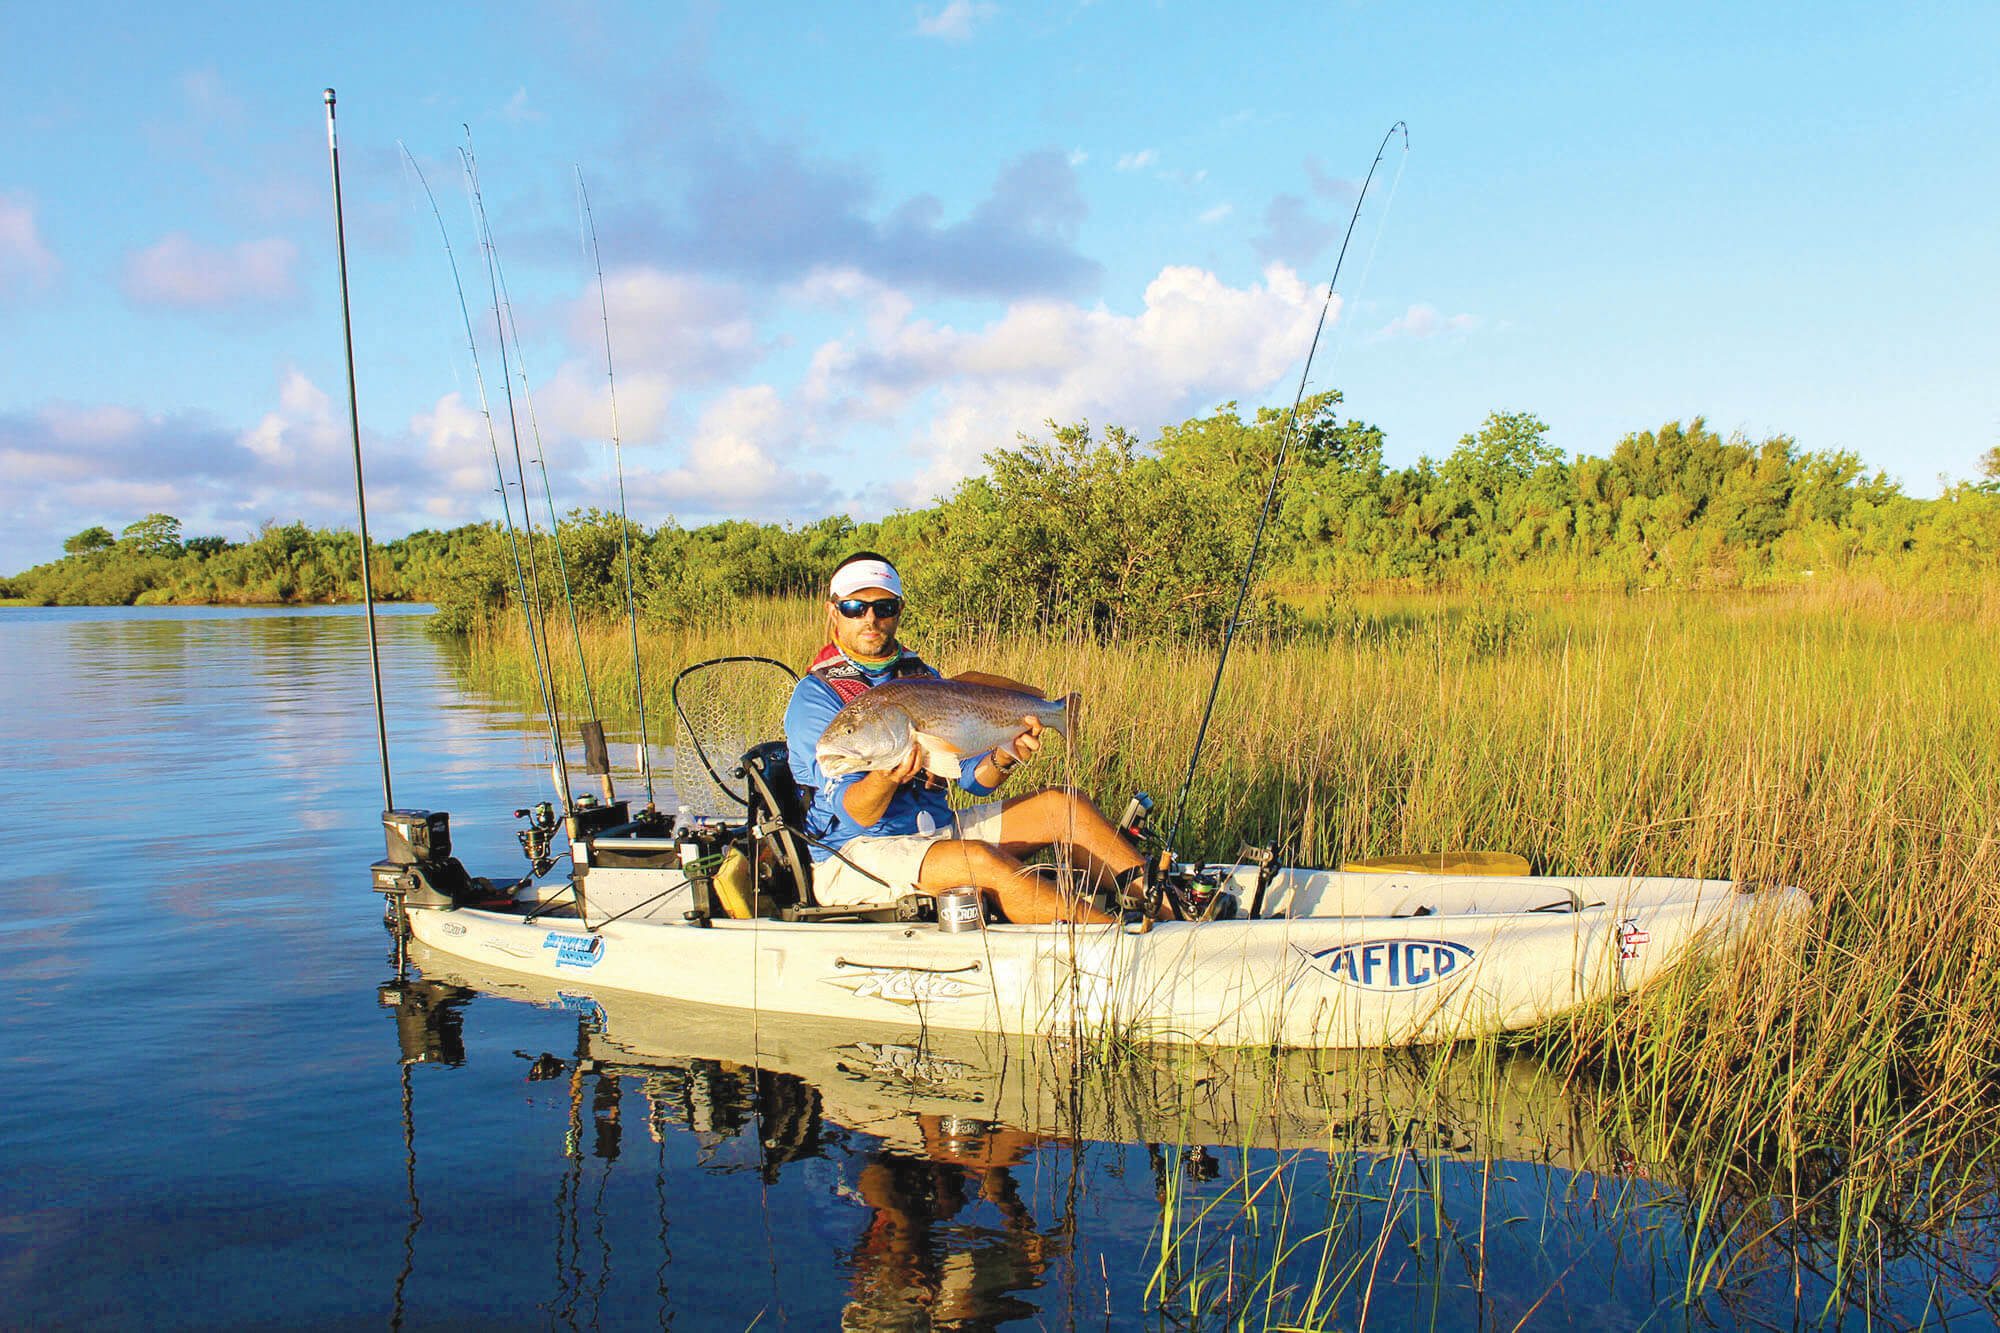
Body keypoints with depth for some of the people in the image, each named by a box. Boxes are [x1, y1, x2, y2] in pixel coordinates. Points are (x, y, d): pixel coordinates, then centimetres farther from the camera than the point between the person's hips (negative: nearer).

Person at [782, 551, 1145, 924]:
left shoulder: (924, 678, 11)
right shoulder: (815, 695, -8)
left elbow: (974, 778, 8)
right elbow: (855, 815, -17)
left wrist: (1002, 757, -13)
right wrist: (885, 777, -38)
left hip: (938, 829, 7)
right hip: (853, 854, -7)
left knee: (1060, 804, -7)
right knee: (983, 862, -32)